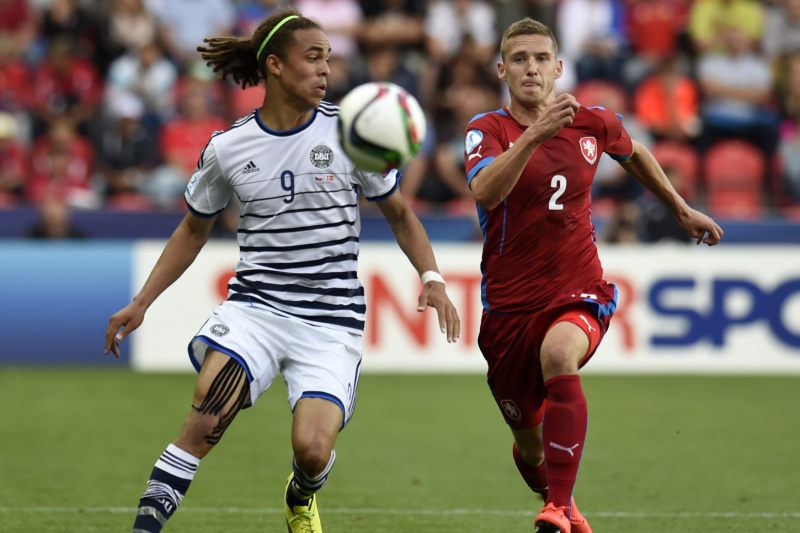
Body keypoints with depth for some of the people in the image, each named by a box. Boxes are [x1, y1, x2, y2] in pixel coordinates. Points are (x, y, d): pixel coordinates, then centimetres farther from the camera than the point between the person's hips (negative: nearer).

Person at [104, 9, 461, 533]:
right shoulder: (227, 149, 2)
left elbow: (399, 213, 11)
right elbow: (194, 231, 18)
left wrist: (432, 279, -4)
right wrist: (141, 303, 12)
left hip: (333, 319, -1)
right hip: (255, 306, 1)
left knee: (312, 448, -15)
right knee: (207, 417, -25)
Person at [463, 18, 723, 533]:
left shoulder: (593, 122, 2)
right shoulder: (488, 129, -8)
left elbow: (634, 154, 26)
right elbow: (485, 191, -30)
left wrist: (682, 209, 32)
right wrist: (535, 134, -42)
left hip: (580, 296, -1)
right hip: (509, 305, 1)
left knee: (558, 354, -36)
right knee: (531, 447, 9)